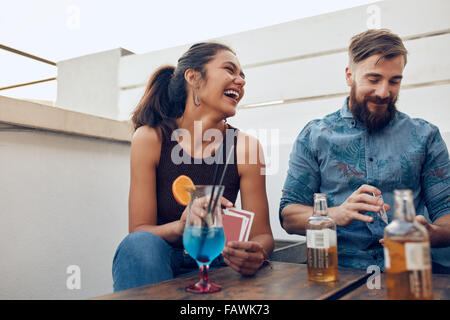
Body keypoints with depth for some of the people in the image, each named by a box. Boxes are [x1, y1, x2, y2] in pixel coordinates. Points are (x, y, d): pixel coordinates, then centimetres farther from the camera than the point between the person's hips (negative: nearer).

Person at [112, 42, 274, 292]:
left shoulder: (246, 147, -10)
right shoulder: (150, 138, -12)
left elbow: (262, 234, -6)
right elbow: (139, 232, -12)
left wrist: (256, 253, -31)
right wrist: (181, 227, -35)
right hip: (154, 262, 0)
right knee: (140, 244, -33)